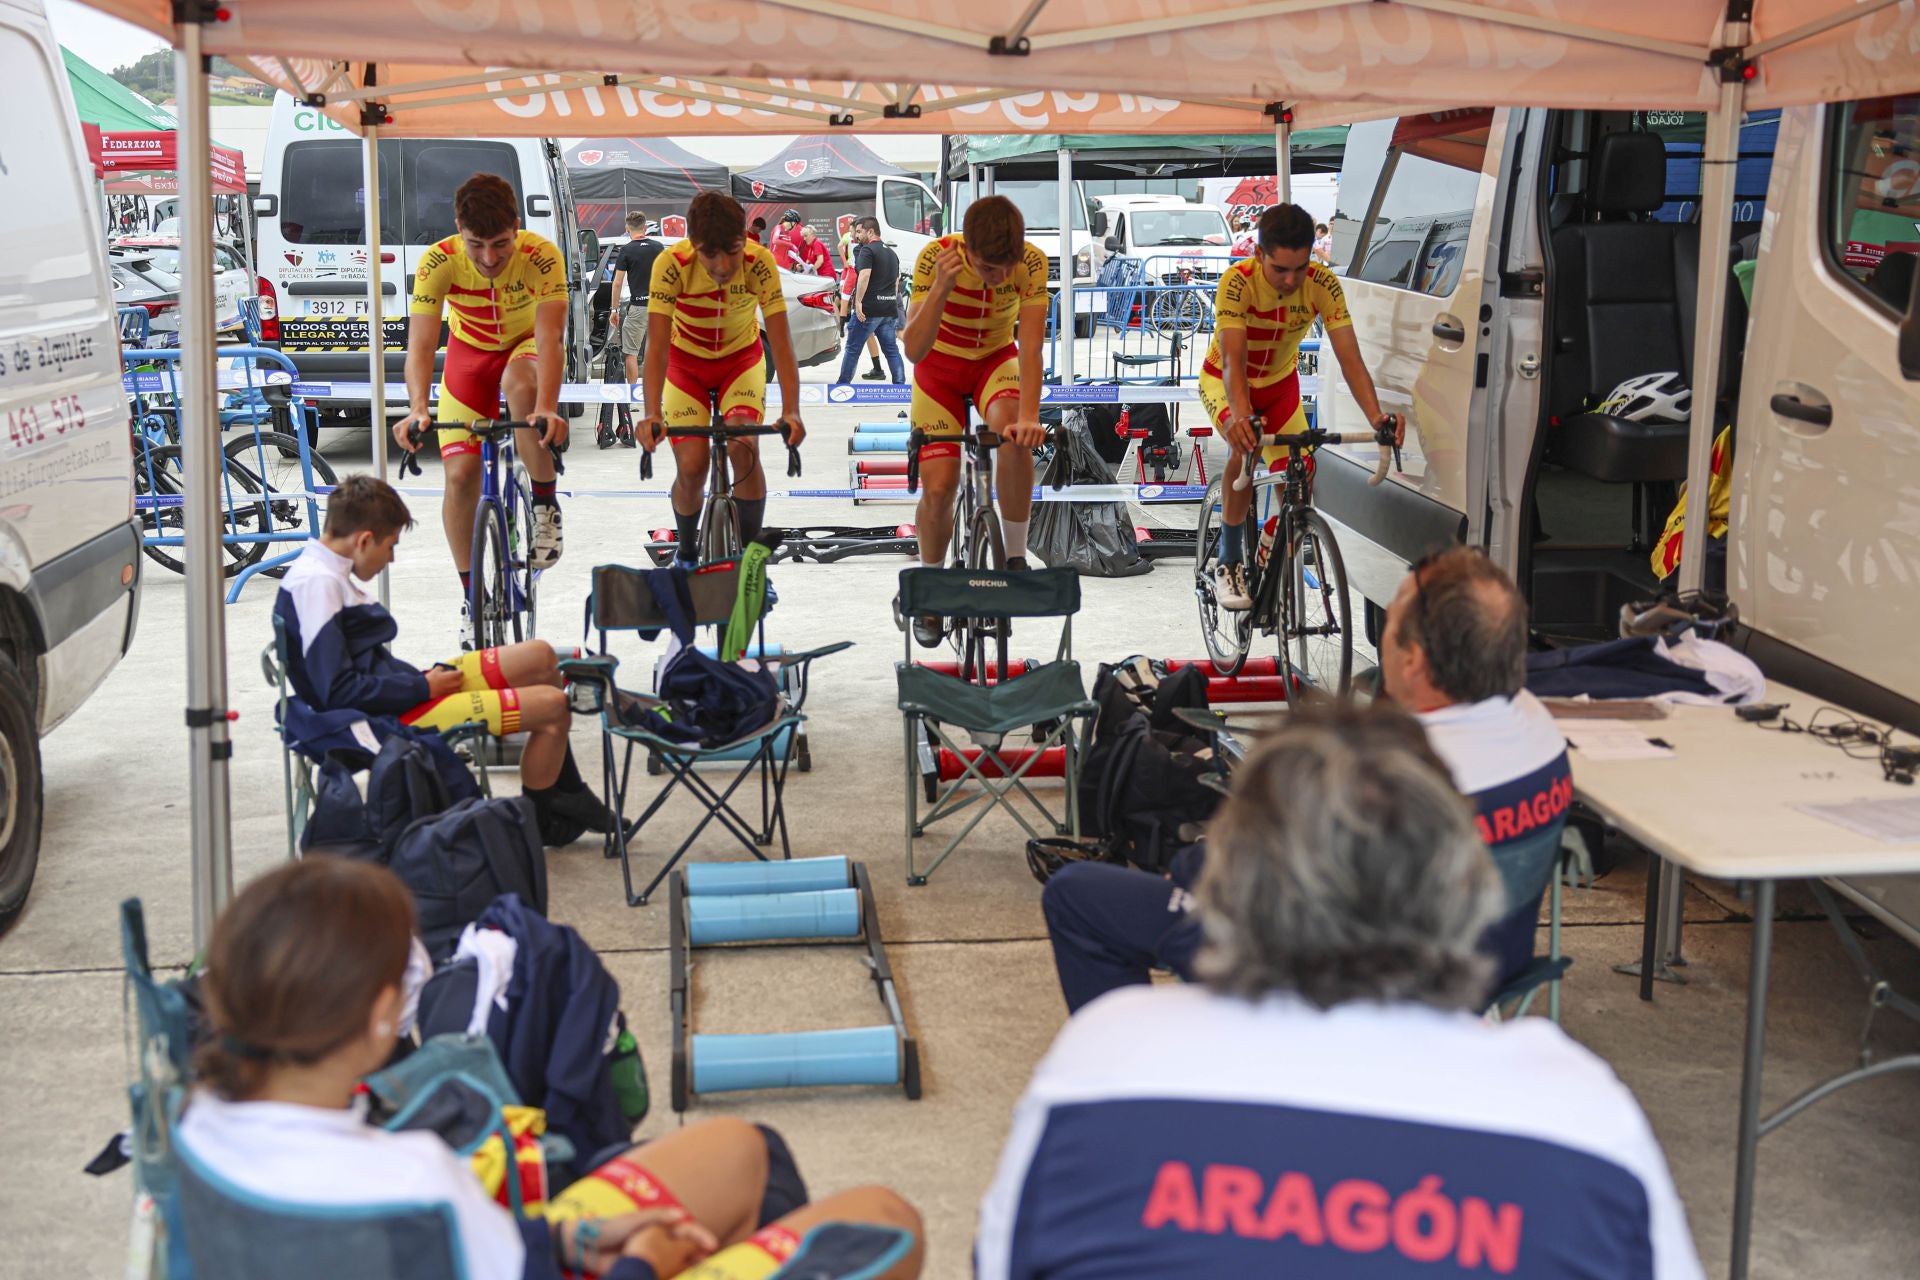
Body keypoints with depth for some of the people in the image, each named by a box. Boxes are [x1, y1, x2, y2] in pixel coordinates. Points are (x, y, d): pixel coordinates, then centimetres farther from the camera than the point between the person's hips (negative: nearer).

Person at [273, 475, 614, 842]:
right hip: (394, 717, -11)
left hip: (406, 693, 11)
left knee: (539, 656, 13)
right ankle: (537, 823, 9)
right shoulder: (316, 584, -19)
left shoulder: (327, 572, 13)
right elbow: (338, 691, -24)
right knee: (552, 706, -13)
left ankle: (569, 796, 21)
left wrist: (423, 680, 5)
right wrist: (423, 686, -15)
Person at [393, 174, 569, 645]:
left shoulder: (542, 257, -31)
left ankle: (545, 505, -18)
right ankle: (471, 596, 10)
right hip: (470, 351, 2)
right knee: (460, 474, -8)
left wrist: (546, 407, -57)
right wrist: (418, 409, -53)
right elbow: (420, 344, -35)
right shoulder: (438, 262, -28)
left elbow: (550, 335, -41)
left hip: (527, 346, -2)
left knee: (519, 385, -39)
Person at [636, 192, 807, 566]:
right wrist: (652, 414, -48)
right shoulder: (671, 264, -31)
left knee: (744, 449, -23)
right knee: (691, 467, -13)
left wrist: (791, 411, -43)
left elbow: (781, 343, -30)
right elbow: (657, 345, -35)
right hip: (686, 362, 0)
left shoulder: (759, 263, -28)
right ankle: (686, 555, 16)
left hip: (741, 358, 0)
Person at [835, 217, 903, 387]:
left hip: (869, 308, -7)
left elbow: (864, 275, -23)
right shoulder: (892, 253, 18)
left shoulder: (867, 250, -9)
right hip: (889, 309, 7)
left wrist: (858, 301, -24)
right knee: (891, 348, 10)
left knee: (852, 348, 2)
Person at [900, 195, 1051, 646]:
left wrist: (1029, 415, -42)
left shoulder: (1032, 263, -26)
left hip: (997, 360, 0)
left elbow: (1031, 345, -29)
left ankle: (1015, 557, -16)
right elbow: (914, 350, -32)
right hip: (940, 367, 0)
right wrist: (942, 287, -45)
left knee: (1015, 436, -33)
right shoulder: (935, 257, -28)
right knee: (938, 487, -11)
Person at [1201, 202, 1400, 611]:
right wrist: (1240, 416, -61)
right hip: (1224, 381, -3)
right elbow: (1233, 361, -42)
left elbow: (1350, 358, -29)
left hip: (1280, 382, 4)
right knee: (1244, 449, -33)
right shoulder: (1237, 282, -33)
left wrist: (1376, 415, -46)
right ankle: (1229, 565, -18)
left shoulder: (1323, 285, -25)